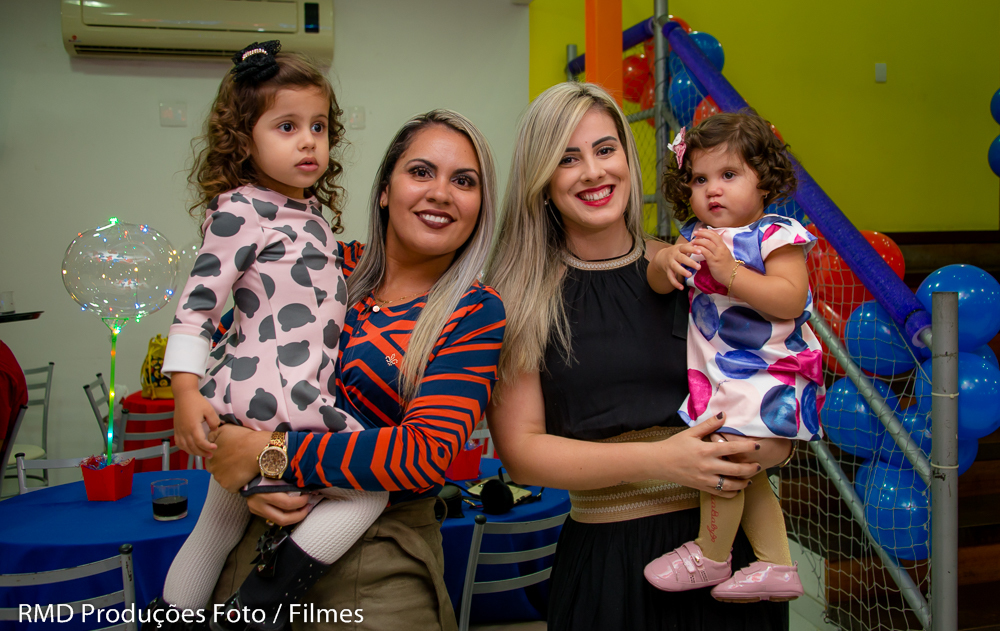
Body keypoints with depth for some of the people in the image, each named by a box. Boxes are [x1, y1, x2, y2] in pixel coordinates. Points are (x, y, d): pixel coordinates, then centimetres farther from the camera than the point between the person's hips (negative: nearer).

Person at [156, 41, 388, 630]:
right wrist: (187, 390, -18)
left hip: (248, 401, 9)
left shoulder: (311, 214, 18)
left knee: (220, 525, 20)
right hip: (273, 394, -9)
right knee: (375, 482, -6)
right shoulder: (241, 210, -7)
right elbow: (199, 298, -12)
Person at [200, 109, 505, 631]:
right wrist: (242, 476, -12)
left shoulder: (477, 314, -8)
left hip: (380, 563, -3)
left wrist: (268, 455, -19)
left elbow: (427, 453, -19)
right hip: (262, 527, 3)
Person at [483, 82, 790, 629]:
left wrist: (757, 450, -13)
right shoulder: (518, 295, -4)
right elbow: (519, 449, -9)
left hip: (729, 539, 2)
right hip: (606, 556, -2)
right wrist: (659, 460, -17)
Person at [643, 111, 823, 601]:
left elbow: (790, 301, -22)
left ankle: (710, 556, 10)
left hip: (769, 373, -7)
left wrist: (729, 271, -29)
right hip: (718, 374, 8)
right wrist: (666, 261, -19)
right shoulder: (696, 236, 8)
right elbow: (657, 285, 4)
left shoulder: (777, 235, -11)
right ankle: (777, 566, 26)